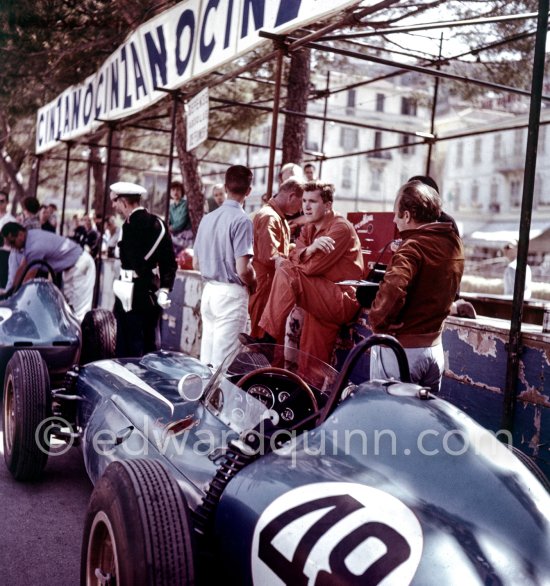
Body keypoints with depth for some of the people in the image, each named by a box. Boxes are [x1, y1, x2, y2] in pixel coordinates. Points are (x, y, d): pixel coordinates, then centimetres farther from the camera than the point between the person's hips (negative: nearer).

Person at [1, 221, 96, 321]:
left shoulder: (35, 246, -28)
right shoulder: (30, 237, 0)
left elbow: (28, 279, -22)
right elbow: (22, 268, 6)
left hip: (80, 265, -10)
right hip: (71, 265, 10)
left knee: (79, 310, -9)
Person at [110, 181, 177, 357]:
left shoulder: (131, 225, -14)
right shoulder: (157, 223, 8)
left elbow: (138, 264, -15)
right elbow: (169, 262, 7)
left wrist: (155, 289, -6)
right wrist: (164, 289, 4)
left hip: (132, 299, -7)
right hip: (150, 296, 7)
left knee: (129, 352, 0)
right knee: (151, 350, 15)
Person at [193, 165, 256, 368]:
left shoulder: (207, 218, 8)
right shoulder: (241, 220, -13)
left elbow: (196, 264, 13)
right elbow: (243, 269, -19)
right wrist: (254, 286, 0)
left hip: (209, 290, 7)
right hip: (231, 294, -7)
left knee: (206, 359, 13)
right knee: (223, 360, -2)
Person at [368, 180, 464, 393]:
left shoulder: (413, 246, -19)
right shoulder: (454, 243, 6)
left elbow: (392, 289, -35)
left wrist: (377, 320, -20)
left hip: (400, 349, -7)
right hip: (435, 348, 8)